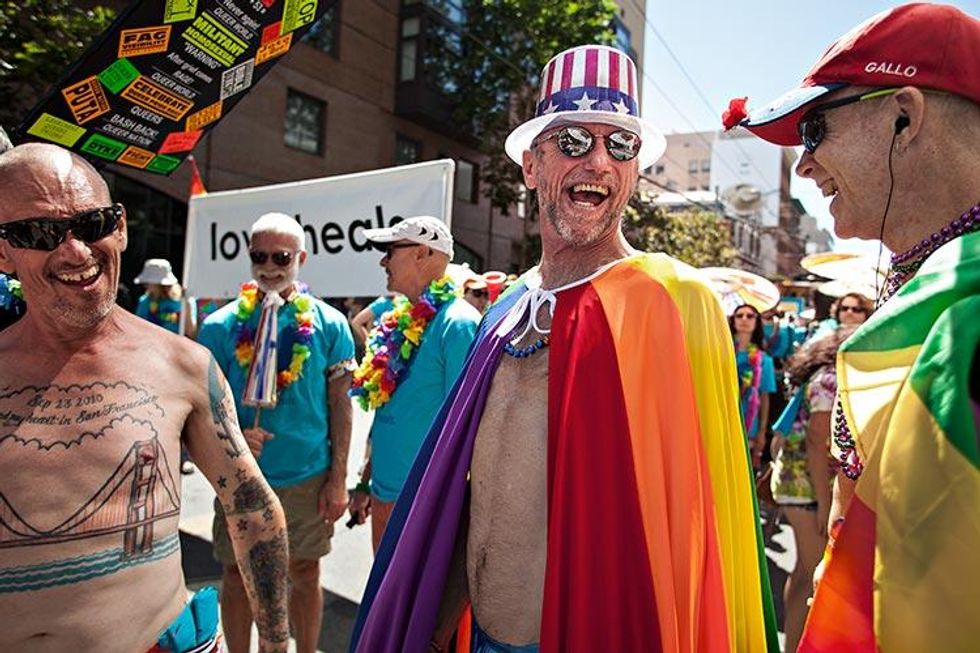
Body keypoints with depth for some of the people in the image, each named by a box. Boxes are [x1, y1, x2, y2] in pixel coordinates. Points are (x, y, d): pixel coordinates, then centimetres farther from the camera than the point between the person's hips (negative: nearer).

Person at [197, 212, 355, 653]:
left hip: (309, 476, 0)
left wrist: (338, 478, -3)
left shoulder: (328, 324, -4)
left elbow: (339, 404, -1)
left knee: (305, 571, 15)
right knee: (238, 574, 14)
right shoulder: (221, 326, -3)